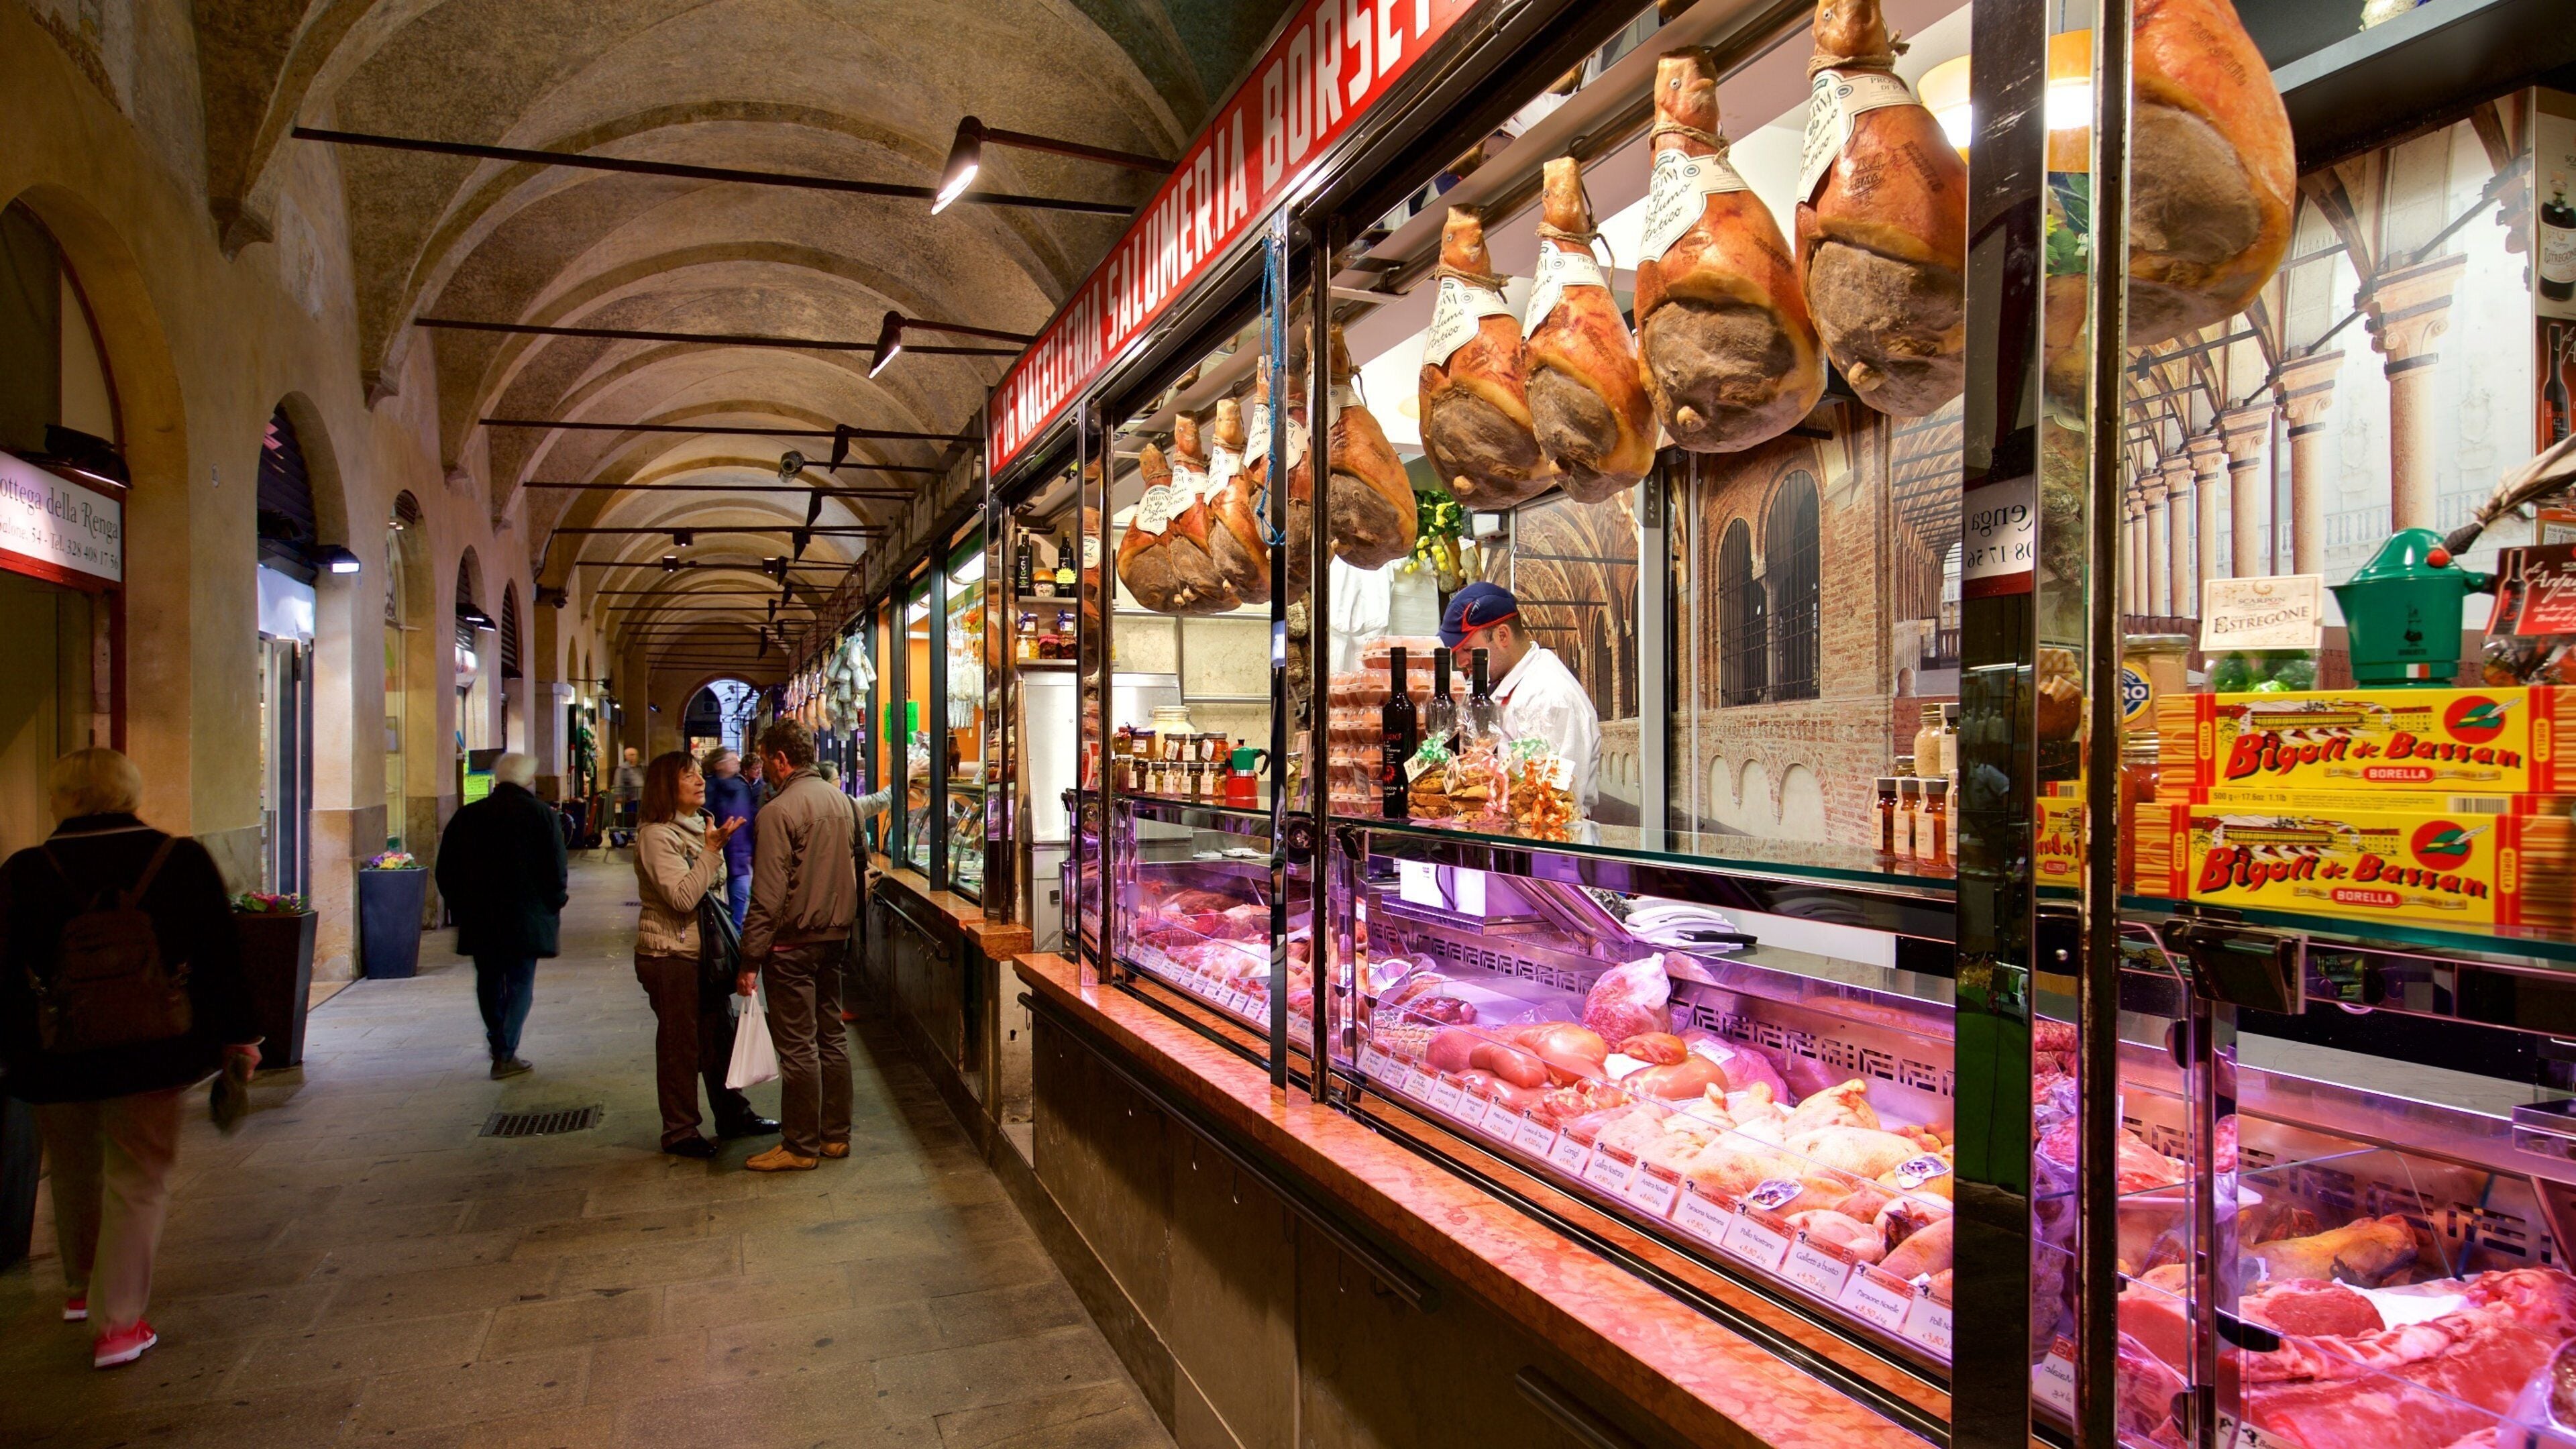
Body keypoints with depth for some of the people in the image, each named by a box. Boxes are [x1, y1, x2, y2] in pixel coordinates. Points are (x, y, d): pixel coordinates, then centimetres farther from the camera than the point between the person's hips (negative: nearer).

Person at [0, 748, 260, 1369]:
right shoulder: (183, 860, -6)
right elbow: (221, 956, -4)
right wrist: (239, 1037, 4)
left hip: (56, 1060, 2)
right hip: (149, 1057, -1)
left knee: (74, 1174, 22)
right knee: (138, 1180, 7)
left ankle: (80, 1290, 40)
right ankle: (118, 1323, 5)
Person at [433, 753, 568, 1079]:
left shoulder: (466, 816, 4)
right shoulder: (541, 814, -7)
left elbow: (447, 873, 6)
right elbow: (555, 868, -12)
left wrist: (463, 907, 16)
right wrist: (557, 900, 5)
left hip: (479, 918, 4)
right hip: (525, 917, -3)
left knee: (489, 981, 19)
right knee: (520, 984, 4)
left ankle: (497, 1044, 30)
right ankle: (506, 1054, -1)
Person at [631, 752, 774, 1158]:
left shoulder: (701, 825, 14)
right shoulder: (656, 835, -15)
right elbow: (682, 897, -24)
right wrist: (712, 850, -25)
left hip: (705, 951, 9)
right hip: (670, 956, -9)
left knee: (721, 1036, 15)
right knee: (680, 1045, 1)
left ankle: (733, 1115, 27)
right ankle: (679, 1132, 14)